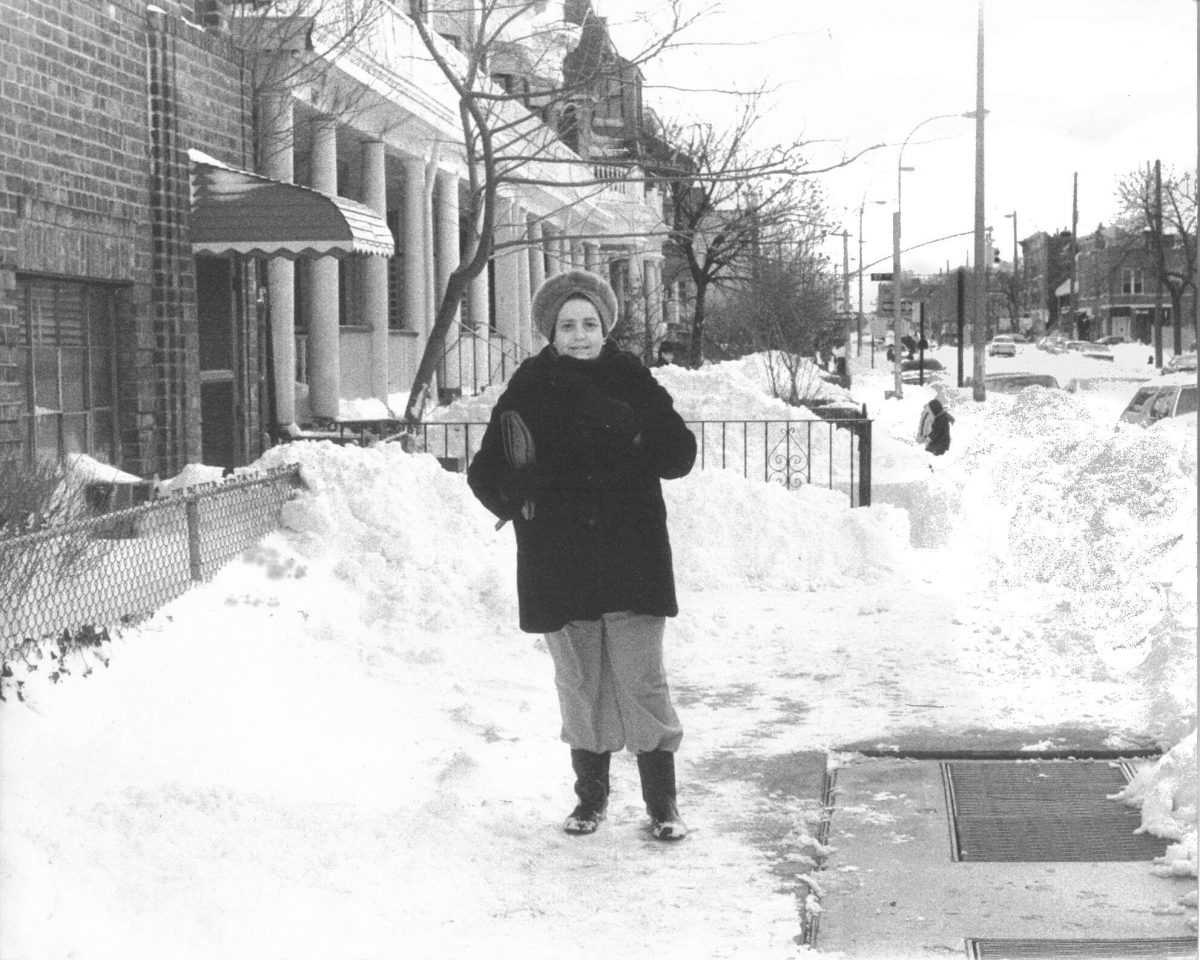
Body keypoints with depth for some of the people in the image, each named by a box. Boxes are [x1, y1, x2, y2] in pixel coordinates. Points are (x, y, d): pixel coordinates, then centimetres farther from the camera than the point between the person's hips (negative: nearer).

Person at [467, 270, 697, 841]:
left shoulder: (632, 380, 2)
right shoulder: (529, 389, 2)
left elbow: (680, 453, 0)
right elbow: (485, 472, 2)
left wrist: (631, 449, -20)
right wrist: (515, 491, -20)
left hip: (632, 556, -1)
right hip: (558, 563, 1)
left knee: (643, 682, -3)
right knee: (580, 686, 10)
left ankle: (662, 802, 9)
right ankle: (591, 795, 26)